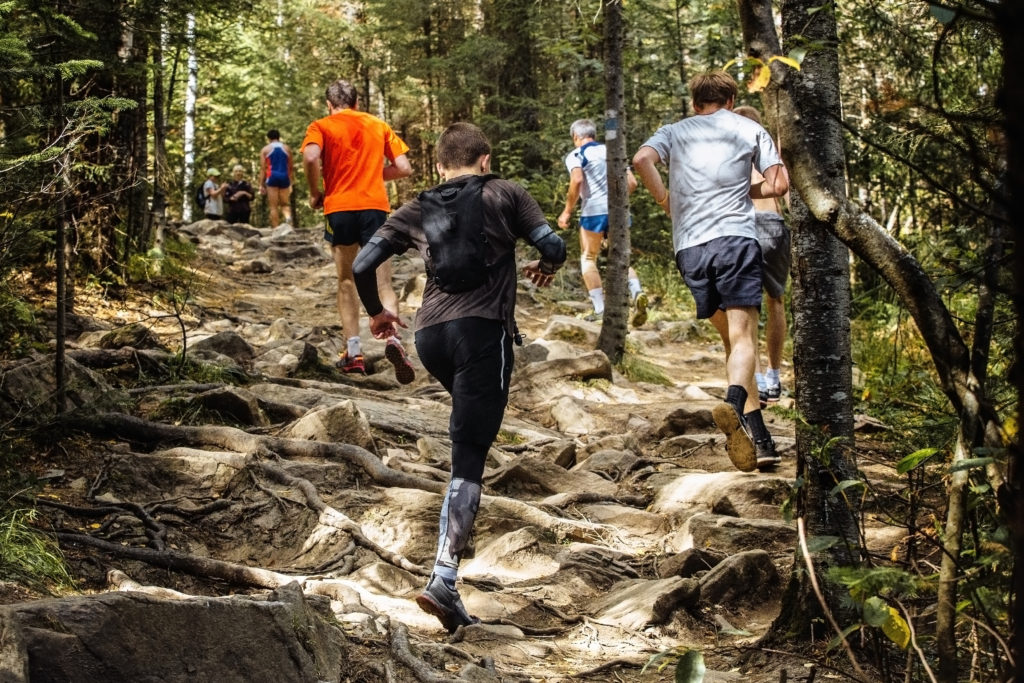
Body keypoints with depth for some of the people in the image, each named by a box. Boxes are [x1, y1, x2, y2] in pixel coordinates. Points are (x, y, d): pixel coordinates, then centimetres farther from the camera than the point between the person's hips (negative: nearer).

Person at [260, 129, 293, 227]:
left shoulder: (265, 149, 4)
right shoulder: (287, 148, 10)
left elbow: (263, 168, -1)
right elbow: (290, 168, 9)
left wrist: (261, 185, 1)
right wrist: (290, 183, 15)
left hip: (272, 177, -2)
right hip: (284, 177, 2)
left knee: (273, 206, 1)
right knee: (285, 204, 11)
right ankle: (288, 216, -22)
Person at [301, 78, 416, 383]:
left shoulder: (321, 127, 6)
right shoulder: (379, 126, 15)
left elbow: (311, 157, -15)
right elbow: (404, 168, 9)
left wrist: (315, 192, 0)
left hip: (339, 208, -1)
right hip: (375, 206, 1)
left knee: (346, 280, 13)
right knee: (383, 282, 2)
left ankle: (354, 352, 8)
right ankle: (393, 338, -23)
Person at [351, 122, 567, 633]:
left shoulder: (416, 211, 19)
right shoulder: (505, 194, 11)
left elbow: (361, 265, 10)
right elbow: (553, 247, 1)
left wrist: (376, 312, 27)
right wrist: (544, 269, 24)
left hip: (430, 335, 4)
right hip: (483, 328, -4)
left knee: (470, 436, 28)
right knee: (468, 458, -7)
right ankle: (444, 580, -16)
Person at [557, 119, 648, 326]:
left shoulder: (576, 155, 3)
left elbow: (577, 180, -16)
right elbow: (632, 183, 13)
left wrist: (567, 211, -8)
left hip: (594, 211, -4)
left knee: (588, 259, 12)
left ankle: (600, 309, 1)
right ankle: (636, 292, -18)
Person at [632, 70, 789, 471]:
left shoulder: (674, 131, 19)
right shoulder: (749, 129, 16)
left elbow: (642, 159, -2)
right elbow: (779, 184, 6)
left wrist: (665, 200, 11)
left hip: (688, 246, 3)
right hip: (735, 237, -3)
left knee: (731, 337, 12)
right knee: (743, 336, -12)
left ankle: (757, 435, 6)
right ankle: (734, 402, -42)